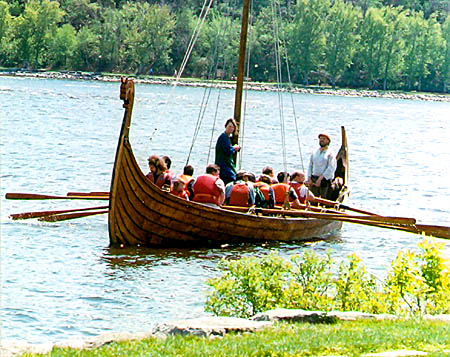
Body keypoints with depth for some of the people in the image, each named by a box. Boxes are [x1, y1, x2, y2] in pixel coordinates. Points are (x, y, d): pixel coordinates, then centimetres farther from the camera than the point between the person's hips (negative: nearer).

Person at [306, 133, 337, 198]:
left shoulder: (330, 154, -1)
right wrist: (309, 178, 0)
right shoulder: (314, 153, 16)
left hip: (325, 180, -5)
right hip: (313, 181, 5)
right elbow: (310, 166, 14)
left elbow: (331, 168, -10)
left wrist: (320, 178, -17)